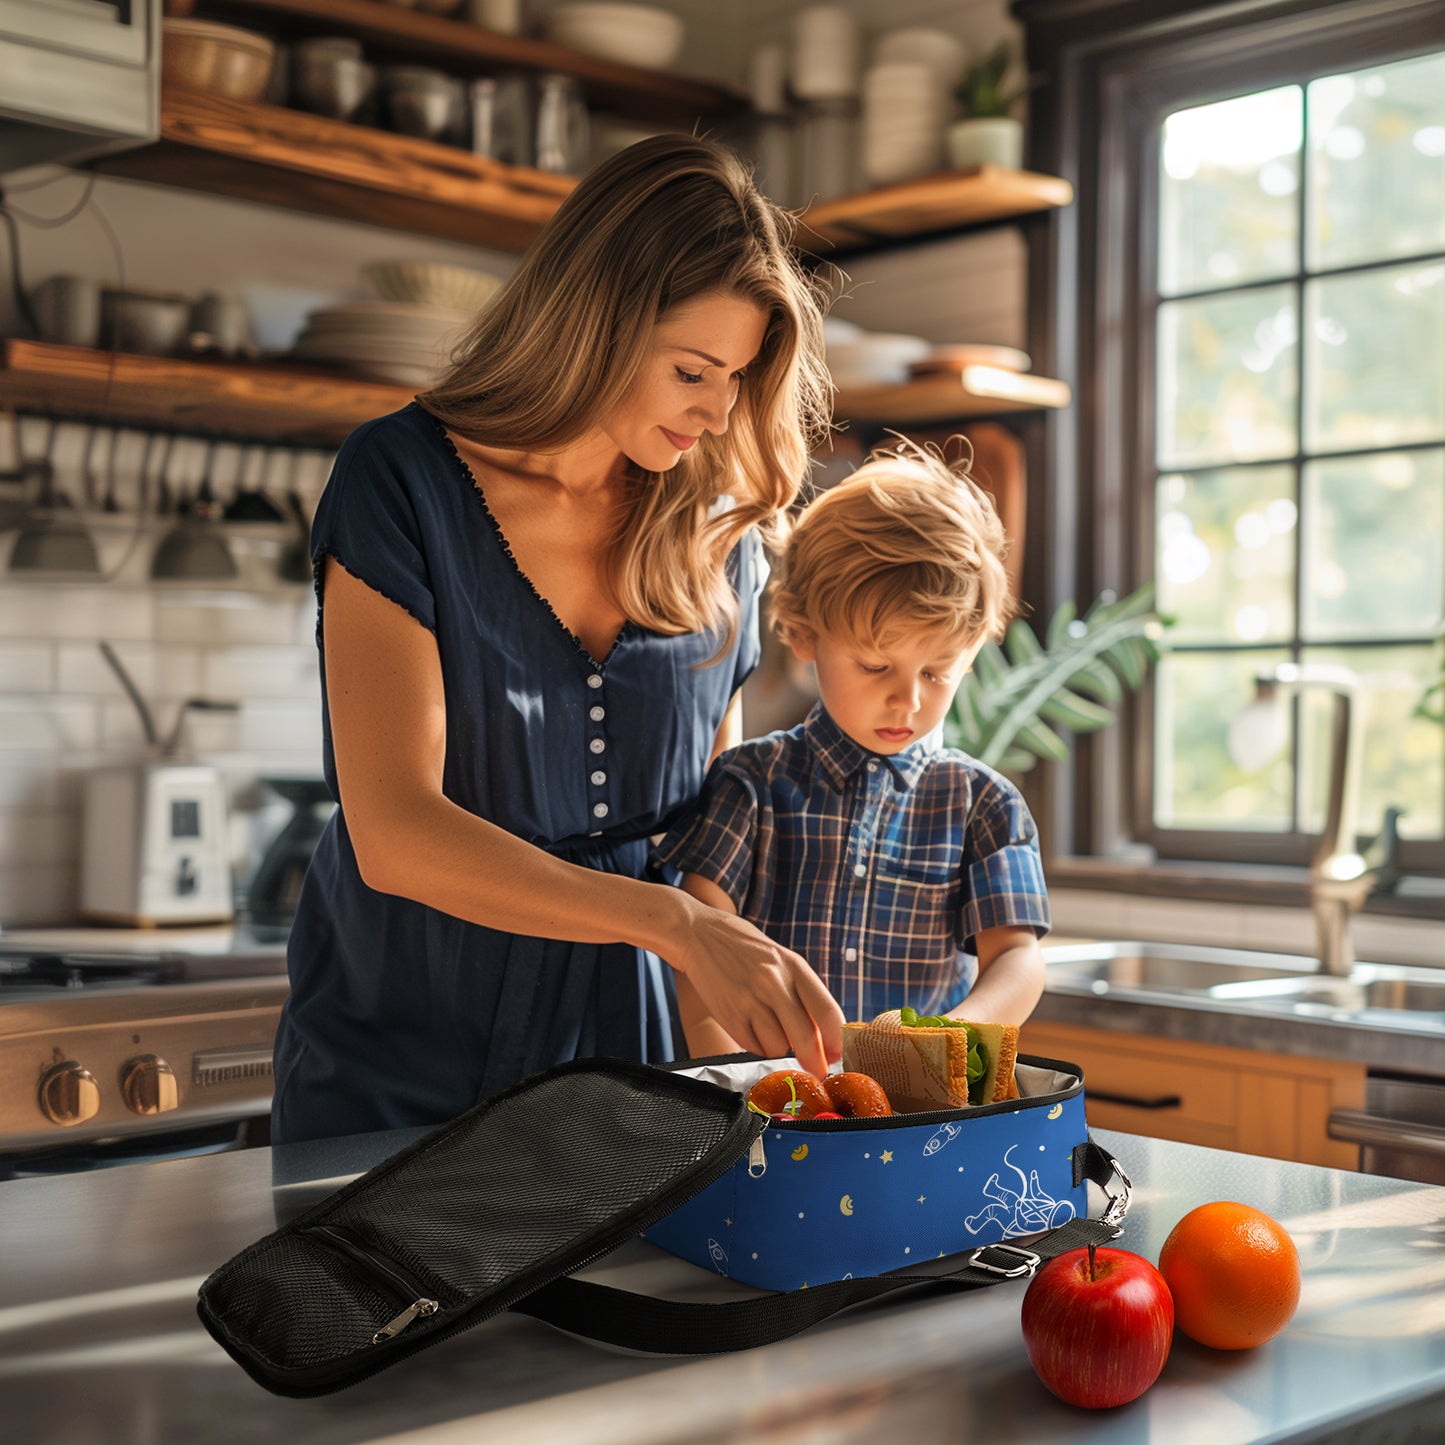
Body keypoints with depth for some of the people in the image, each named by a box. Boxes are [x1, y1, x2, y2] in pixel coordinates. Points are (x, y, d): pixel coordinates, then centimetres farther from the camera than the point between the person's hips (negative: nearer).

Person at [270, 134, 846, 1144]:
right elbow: (395, 836, -23)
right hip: (399, 1070, -3)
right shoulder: (403, 481, -12)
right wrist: (678, 927, -32)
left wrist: (773, 1023, -8)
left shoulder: (720, 534, 2)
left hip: (622, 1053, 4)